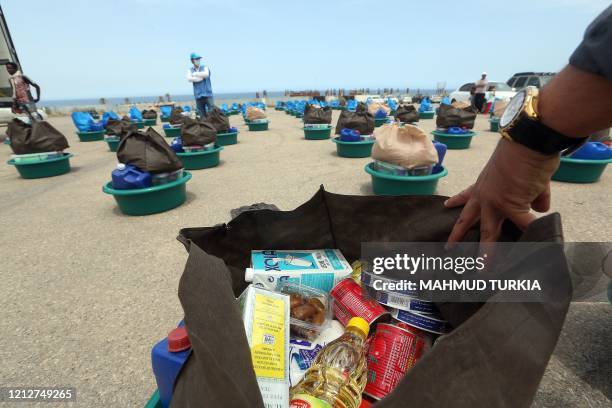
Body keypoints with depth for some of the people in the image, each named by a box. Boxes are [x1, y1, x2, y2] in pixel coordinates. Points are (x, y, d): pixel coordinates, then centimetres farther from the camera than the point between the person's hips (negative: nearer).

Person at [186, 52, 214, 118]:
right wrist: (201, 77, -9)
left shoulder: (205, 67, 8)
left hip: (207, 94, -2)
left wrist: (195, 74, -5)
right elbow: (189, 79, -7)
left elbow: (206, 74, -14)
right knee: (202, 116, 3)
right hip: (198, 95, 2)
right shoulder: (190, 70, 12)